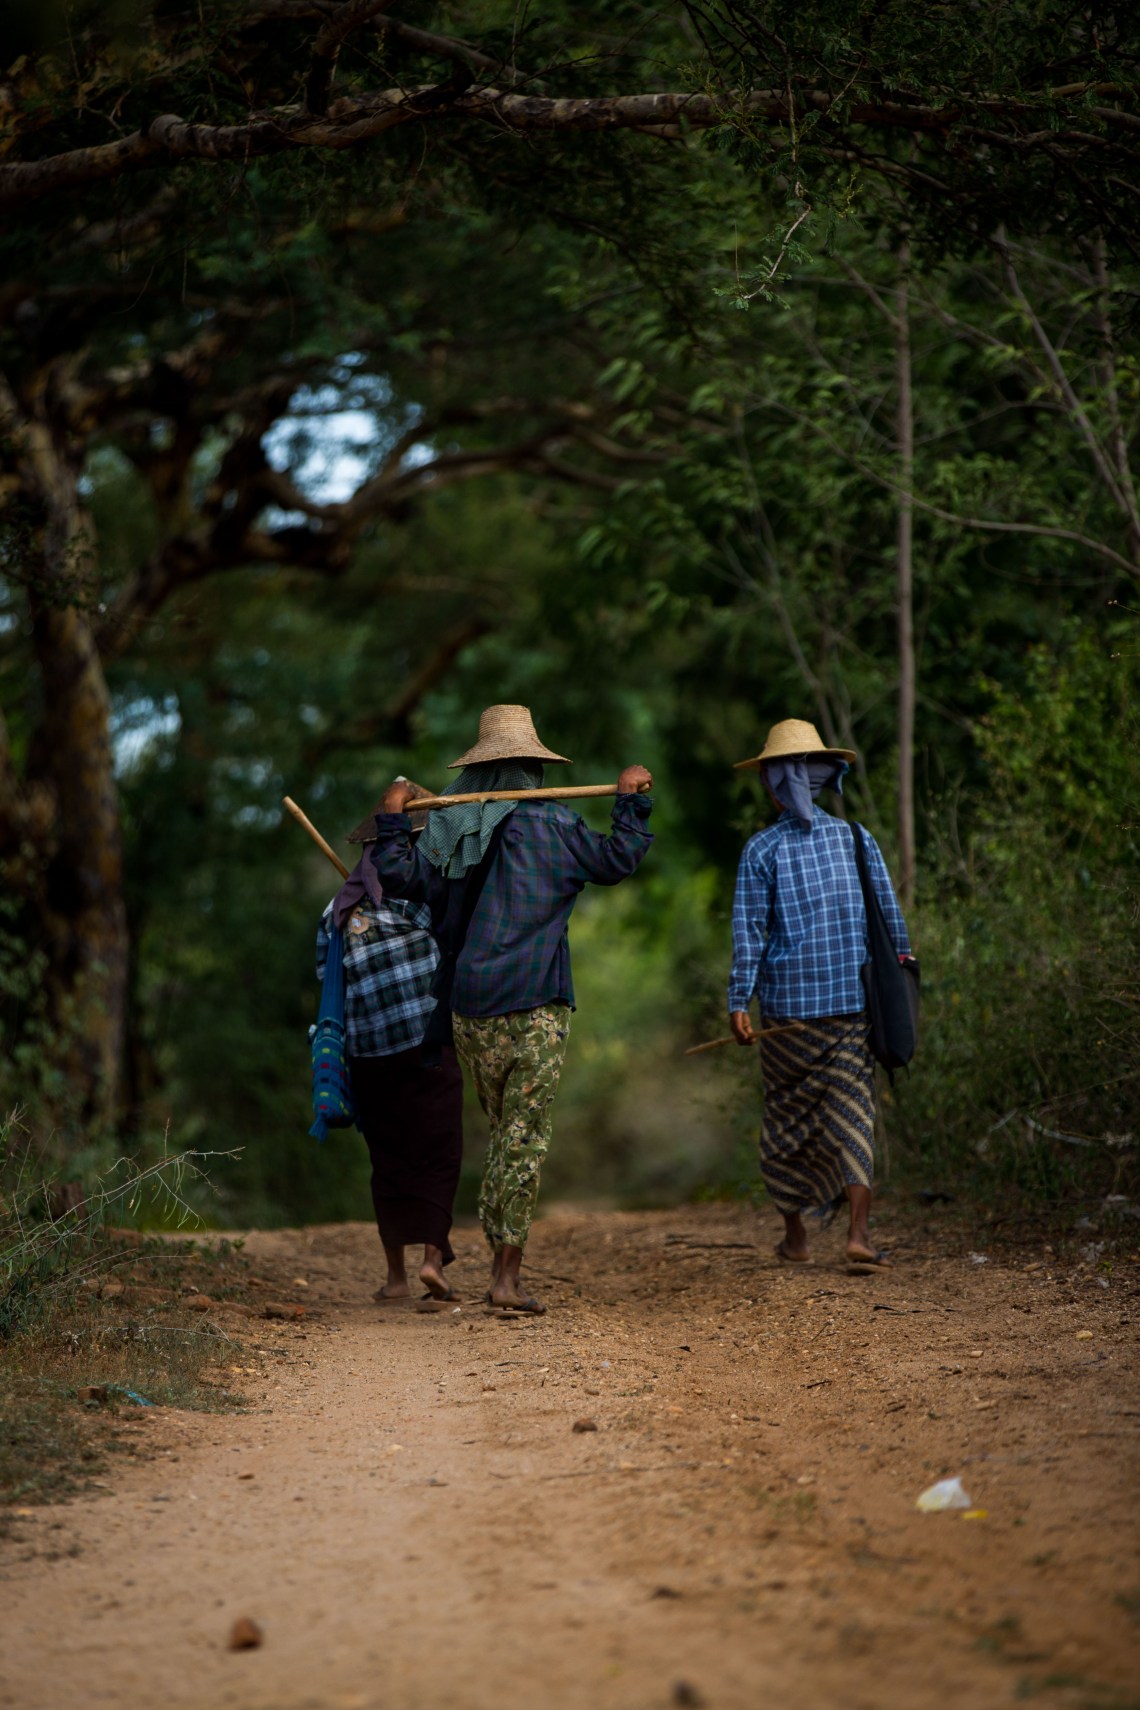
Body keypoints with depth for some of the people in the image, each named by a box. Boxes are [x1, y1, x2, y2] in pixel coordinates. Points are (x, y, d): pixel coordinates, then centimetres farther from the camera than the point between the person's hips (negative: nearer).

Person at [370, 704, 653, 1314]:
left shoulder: (449, 830, 7)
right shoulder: (550, 825, -4)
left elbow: (402, 876, -2)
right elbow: (615, 860, 1)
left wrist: (391, 821, 12)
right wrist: (631, 802, 13)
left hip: (470, 1011, 5)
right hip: (535, 1009, -4)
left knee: (503, 1132, 17)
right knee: (526, 1137, -2)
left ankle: (500, 1258, 16)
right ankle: (508, 1274, -6)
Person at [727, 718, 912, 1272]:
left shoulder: (761, 850, -3)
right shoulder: (856, 839, 3)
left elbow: (749, 930, -8)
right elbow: (890, 915, 5)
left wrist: (738, 1002, -8)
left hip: (787, 1003, -1)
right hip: (853, 999, 1)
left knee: (788, 1116, 12)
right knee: (852, 1112, 1)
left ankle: (795, 1234, 21)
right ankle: (858, 1231, -13)